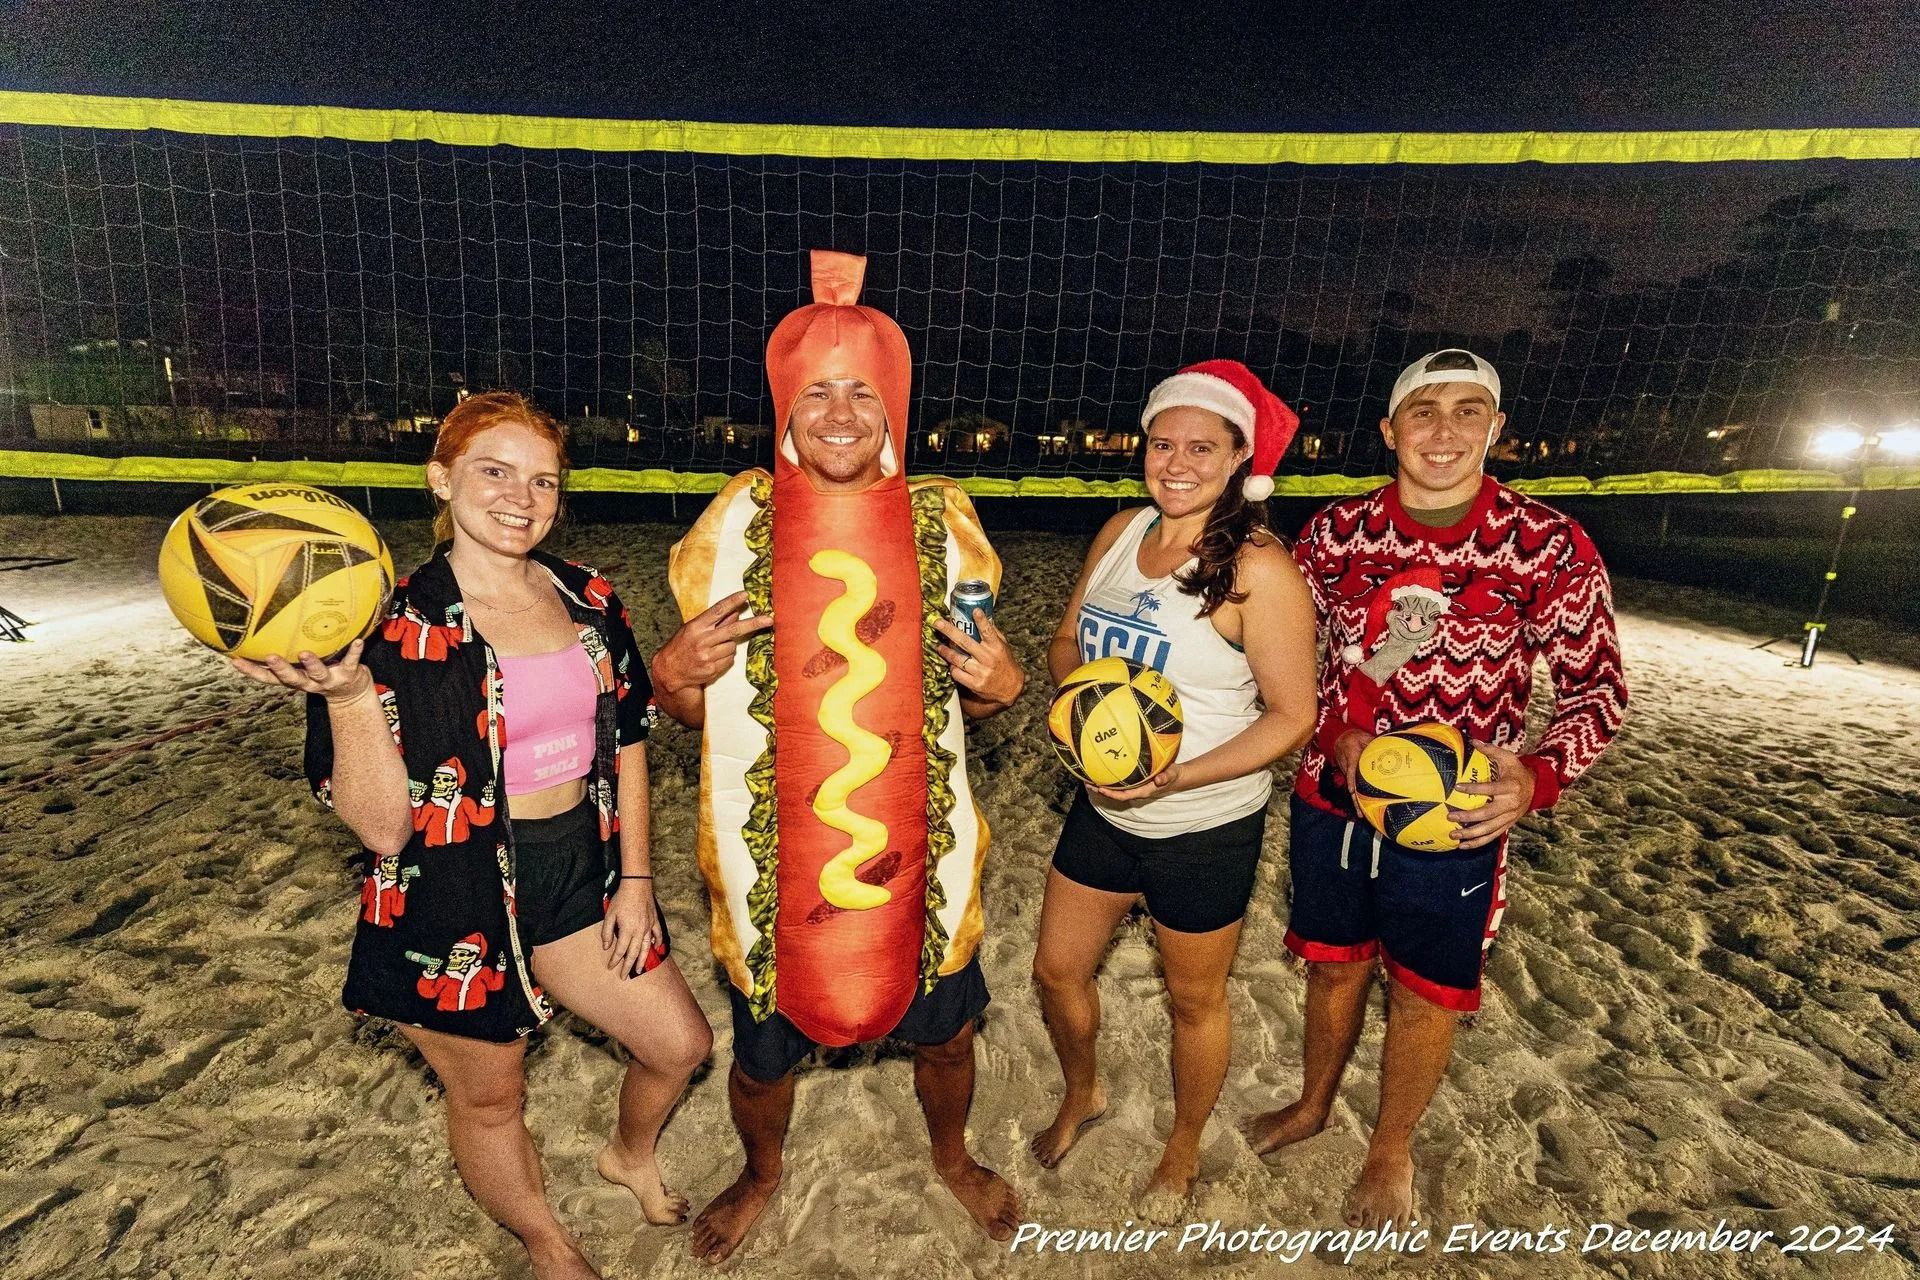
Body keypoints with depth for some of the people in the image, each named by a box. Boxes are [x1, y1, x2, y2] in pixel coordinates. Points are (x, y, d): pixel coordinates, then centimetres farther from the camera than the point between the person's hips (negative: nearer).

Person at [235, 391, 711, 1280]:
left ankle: (631, 1155, 49)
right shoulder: (397, 627, -16)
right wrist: (348, 692, -32)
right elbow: (380, 825, -18)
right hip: (458, 902, -4)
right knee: (489, 1099, 17)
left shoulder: (586, 599, -2)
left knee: (680, 1044, 14)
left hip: (580, 878, 5)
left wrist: (636, 877, 2)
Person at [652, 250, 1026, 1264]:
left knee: (942, 1030, 21)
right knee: (763, 1050, 21)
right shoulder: (736, 521, -8)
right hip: (771, 853, 0)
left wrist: (1001, 684, -16)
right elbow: (689, 708, 1)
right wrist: (675, 672, -21)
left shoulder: (941, 520, -5)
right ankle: (761, 1173, 57)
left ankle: (952, 1156, 57)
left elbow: (969, 692, 6)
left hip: (914, 844, 1)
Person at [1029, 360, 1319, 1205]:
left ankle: (1184, 1150, 48)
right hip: (1102, 808, 6)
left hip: (1205, 830, -5)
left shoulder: (1259, 570, -20)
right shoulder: (1121, 532, -2)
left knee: (1194, 999, 18)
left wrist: (1179, 776, -27)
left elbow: (1292, 715, -16)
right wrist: (1077, 682, -14)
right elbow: (1068, 640, 8)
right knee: (1057, 970, 19)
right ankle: (1083, 1094, 52)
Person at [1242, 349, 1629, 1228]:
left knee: (1425, 993, 16)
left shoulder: (1548, 548, -12)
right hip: (1331, 801, 2)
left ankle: (1391, 1147, 44)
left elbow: (1595, 686, -6)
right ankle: (1313, 1105, 49)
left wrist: (1539, 776, -24)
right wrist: (1336, 740, -14)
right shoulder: (1337, 531, -7)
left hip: (1455, 821, -1)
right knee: (1333, 963, 21)